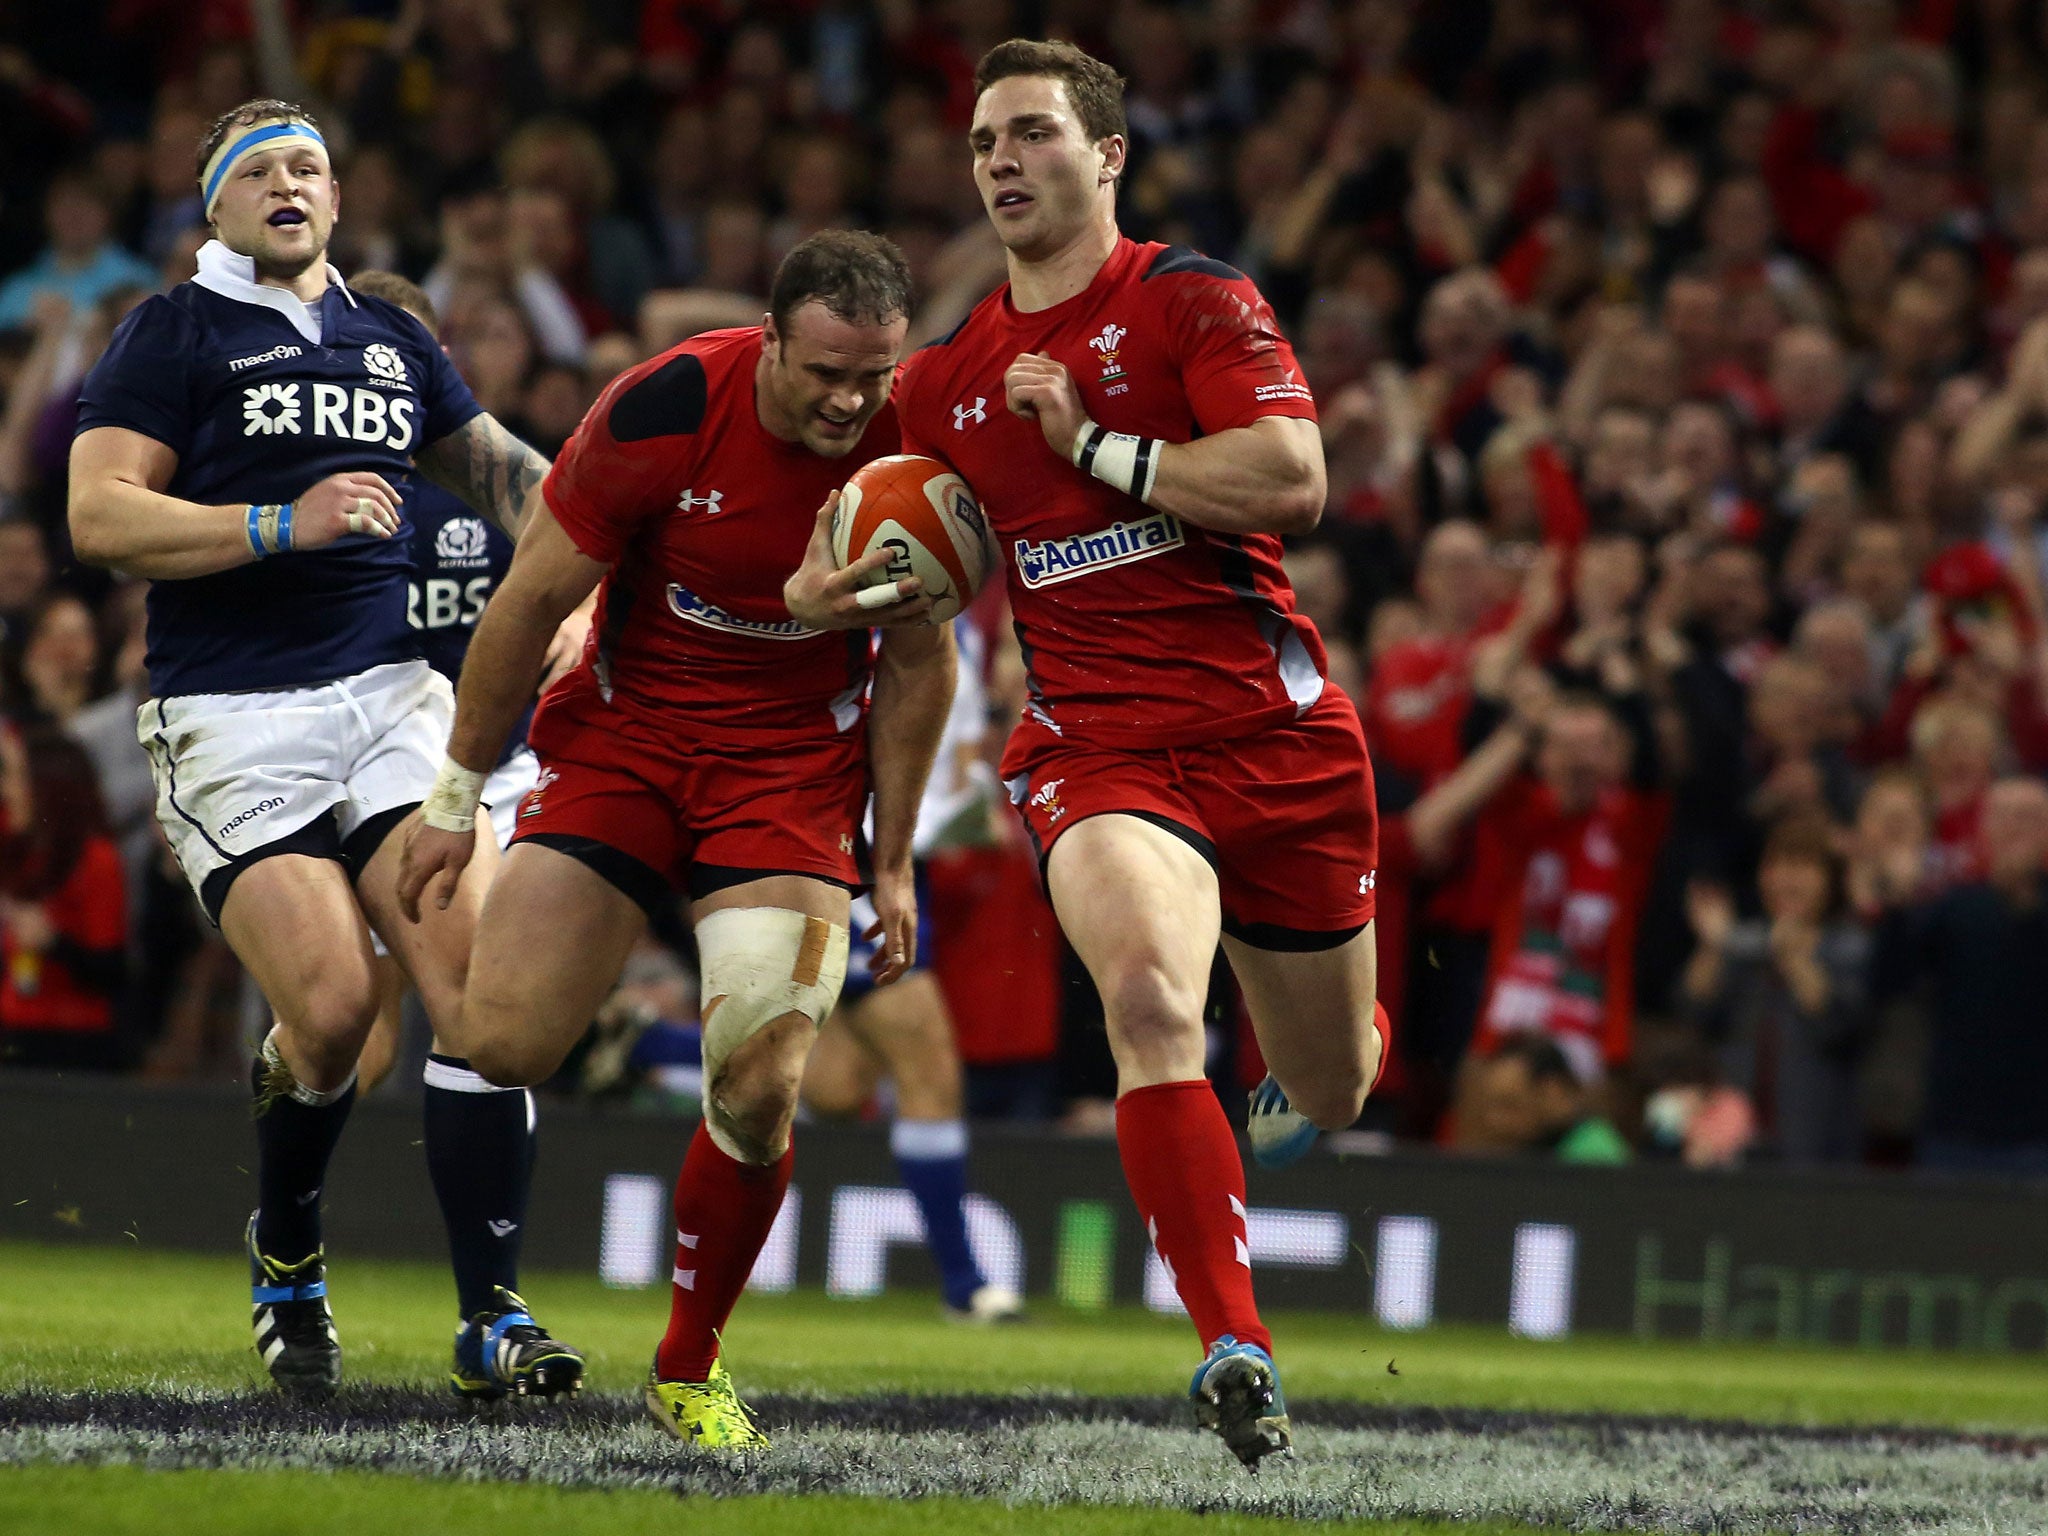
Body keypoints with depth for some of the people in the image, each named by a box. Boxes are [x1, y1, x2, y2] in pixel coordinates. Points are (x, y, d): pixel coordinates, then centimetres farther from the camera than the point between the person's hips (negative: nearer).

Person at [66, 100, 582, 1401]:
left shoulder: (391, 342, 18)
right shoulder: (178, 334, 2)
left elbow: (495, 465, 33)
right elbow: (100, 516, -8)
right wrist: (286, 525, -16)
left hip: (388, 694, 4)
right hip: (233, 720, -4)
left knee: (478, 976, -13)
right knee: (332, 1008, -16)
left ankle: (493, 1315, -10)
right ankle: (286, 1263, 14)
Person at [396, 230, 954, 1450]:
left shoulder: (918, 449, -13)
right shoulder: (662, 412, -20)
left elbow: (918, 661, 3)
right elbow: (534, 601, -8)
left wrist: (892, 862, 5)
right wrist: (455, 803, -2)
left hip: (795, 767, 0)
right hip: (625, 736, 0)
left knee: (761, 1087, -14)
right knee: (505, 1043, -14)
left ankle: (690, 1368, 8)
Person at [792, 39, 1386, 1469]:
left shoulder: (1191, 299, -4)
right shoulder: (948, 375, 11)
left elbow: (1293, 482, -18)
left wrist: (1097, 447, -14)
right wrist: (841, 577, 3)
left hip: (1276, 732, -1)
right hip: (1096, 746, 1)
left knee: (1332, 1093, 13)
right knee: (1151, 997, -31)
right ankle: (1235, 1349, -30)